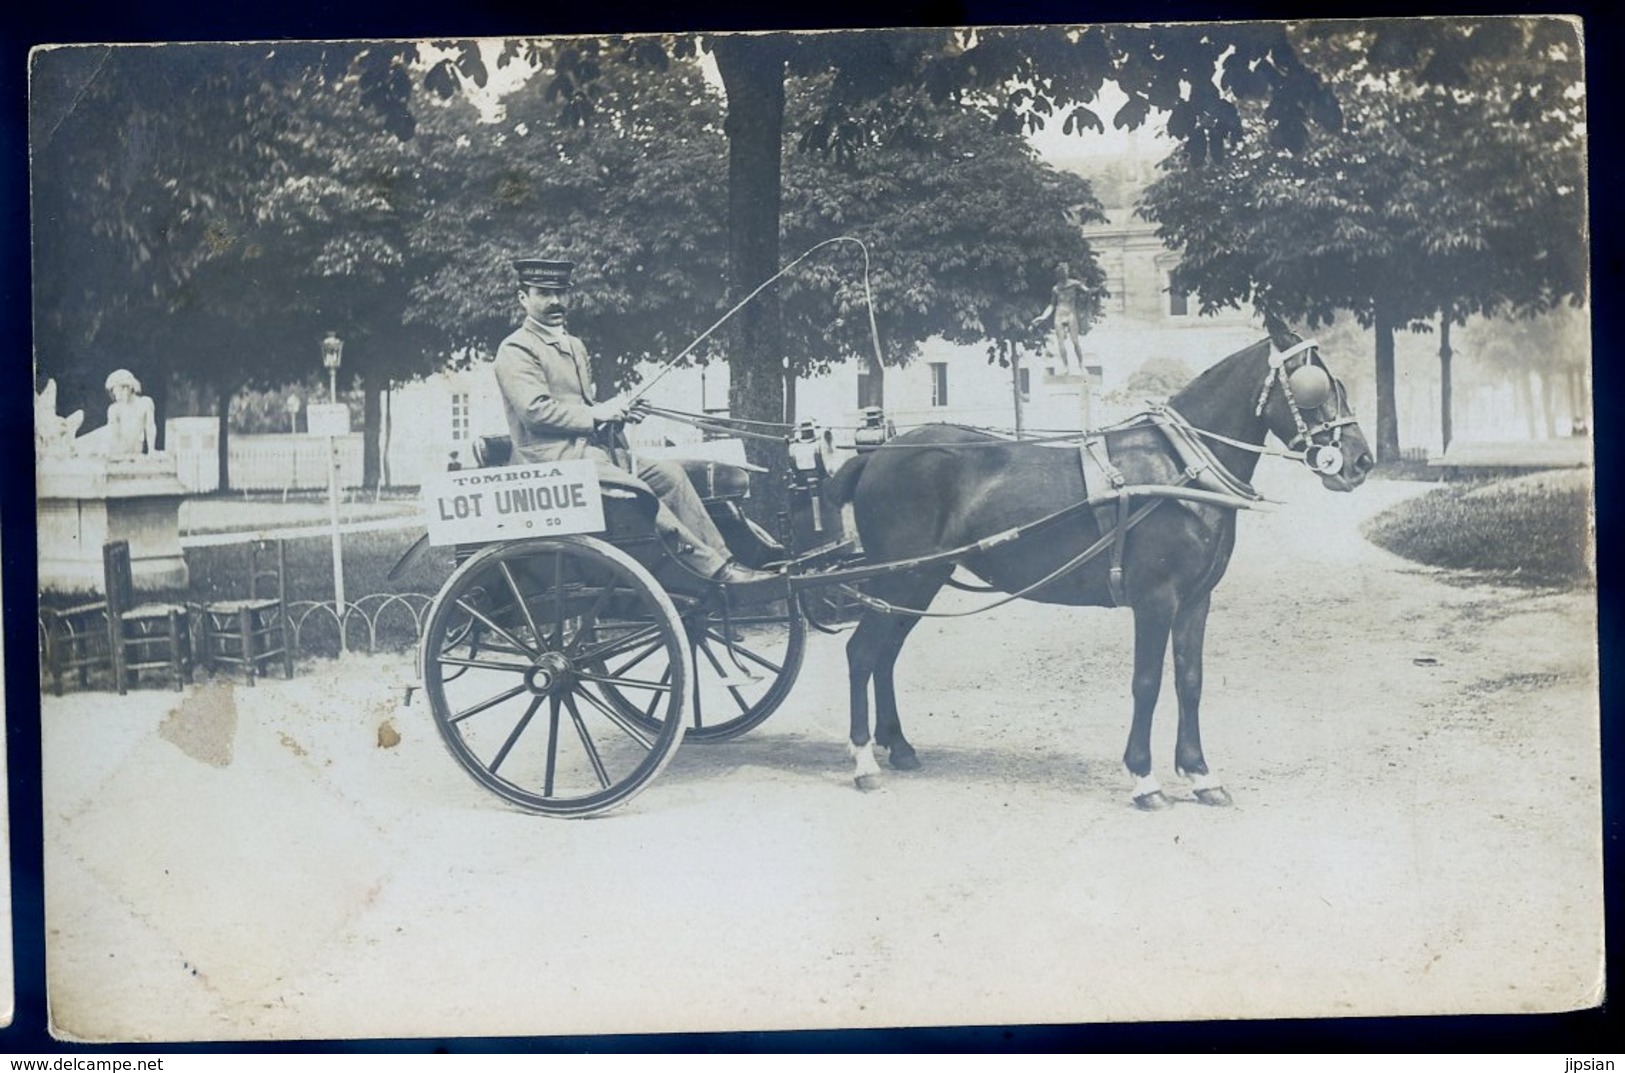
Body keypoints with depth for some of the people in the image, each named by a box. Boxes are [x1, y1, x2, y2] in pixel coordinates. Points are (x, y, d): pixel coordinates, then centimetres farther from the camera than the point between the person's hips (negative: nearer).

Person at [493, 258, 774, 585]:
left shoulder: (573, 346, 23)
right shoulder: (515, 351, -6)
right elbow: (536, 411, -18)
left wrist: (615, 411, 6)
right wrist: (598, 414, -14)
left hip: (591, 448, 9)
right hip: (554, 458, -9)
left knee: (668, 473, -5)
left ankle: (721, 560, -8)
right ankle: (712, 565, -21)